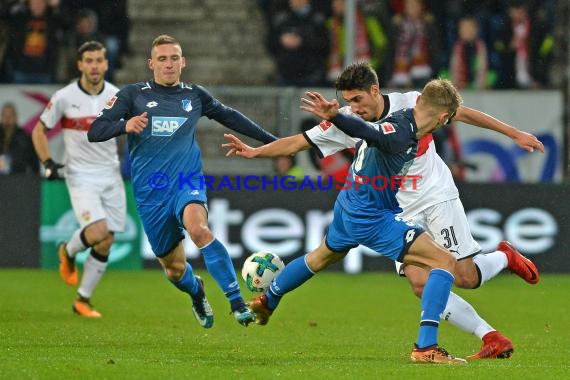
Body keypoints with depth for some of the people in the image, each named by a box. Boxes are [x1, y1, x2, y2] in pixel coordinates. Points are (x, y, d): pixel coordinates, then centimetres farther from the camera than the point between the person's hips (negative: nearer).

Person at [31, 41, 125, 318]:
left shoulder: (117, 96, 0)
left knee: (106, 243, 2)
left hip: (110, 175, 4)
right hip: (80, 177, -4)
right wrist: (48, 163, -7)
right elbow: (39, 131, 4)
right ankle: (68, 252, 11)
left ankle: (83, 300, 16)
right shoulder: (64, 97, -8)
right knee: (97, 231, -23)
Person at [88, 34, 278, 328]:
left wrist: (271, 141, 29)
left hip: (187, 182, 0)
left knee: (198, 229, -34)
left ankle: (237, 302, -32)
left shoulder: (195, 95, 9)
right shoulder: (133, 95, 1)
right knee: (174, 268, 7)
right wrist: (125, 125, -26)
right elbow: (94, 132, -6)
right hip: (150, 192, 0)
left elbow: (230, 117, 25)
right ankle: (197, 293, 45)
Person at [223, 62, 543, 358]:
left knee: (466, 278, -12)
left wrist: (515, 133, -1)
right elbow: (297, 142, -6)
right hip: (401, 210, 3)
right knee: (419, 283, -15)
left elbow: (462, 112, -4)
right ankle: (492, 339, -7)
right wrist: (254, 151, -21)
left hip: (438, 197, -3)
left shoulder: (413, 104, -14)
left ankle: (504, 258, 24)